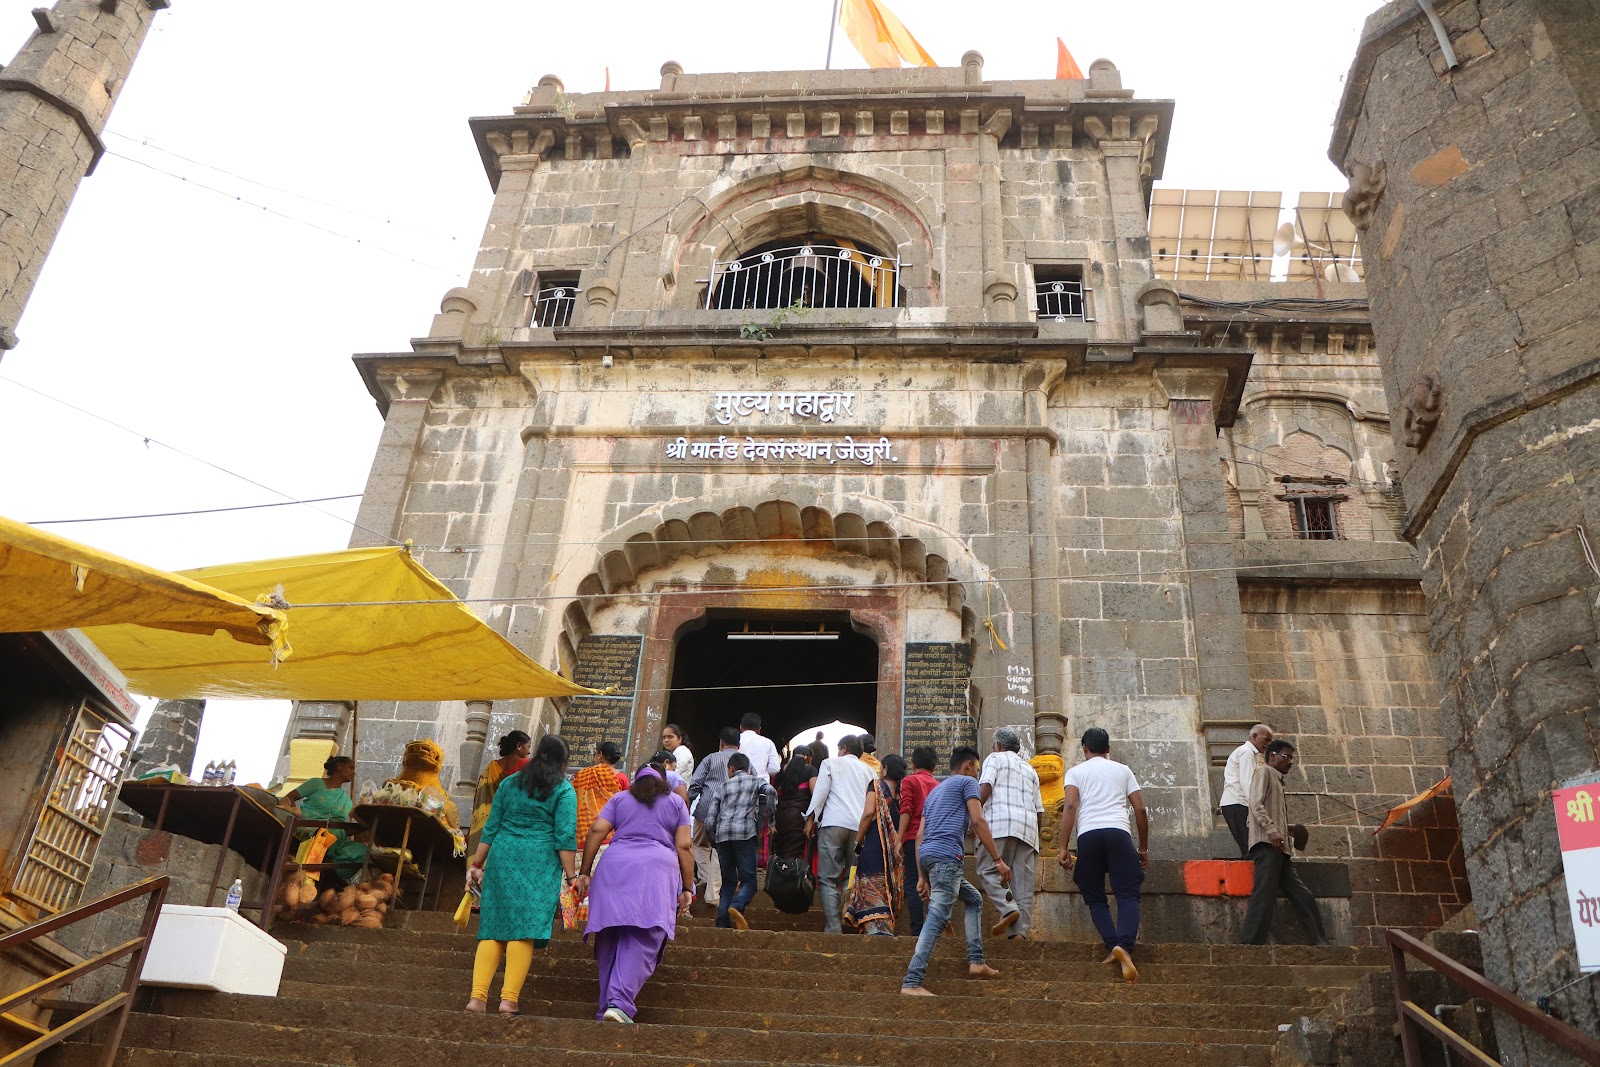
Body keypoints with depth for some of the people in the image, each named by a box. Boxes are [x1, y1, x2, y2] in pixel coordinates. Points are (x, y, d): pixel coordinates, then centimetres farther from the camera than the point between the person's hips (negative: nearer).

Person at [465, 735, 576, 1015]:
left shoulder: (510, 783, 17)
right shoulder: (564, 790, 3)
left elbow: (491, 827, 16)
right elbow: (565, 836, -6)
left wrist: (477, 863, 20)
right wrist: (570, 875, -6)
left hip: (502, 856, 4)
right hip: (539, 862, -4)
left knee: (493, 929, 5)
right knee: (525, 929, -5)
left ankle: (477, 997, -3)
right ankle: (509, 999, -11)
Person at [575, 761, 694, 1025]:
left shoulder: (619, 799, 21)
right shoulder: (676, 802, 18)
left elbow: (597, 830, 7)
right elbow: (684, 846, 9)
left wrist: (584, 872, 8)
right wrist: (687, 888, 10)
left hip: (615, 867, 2)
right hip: (658, 869, -2)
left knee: (609, 943, 7)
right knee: (642, 943, -8)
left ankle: (606, 1011, 9)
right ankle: (620, 1003, -23)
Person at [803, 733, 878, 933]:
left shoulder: (831, 763, 12)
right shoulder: (868, 769, 21)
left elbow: (820, 792, 3)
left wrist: (811, 819, 8)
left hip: (833, 824, -4)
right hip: (860, 827, 4)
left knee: (828, 879, -4)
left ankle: (833, 928, -15)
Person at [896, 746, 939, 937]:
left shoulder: (910, 781, 4)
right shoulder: (938, 785, 17)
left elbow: (906, 811, -7)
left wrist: (899, 839, -8)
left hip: (914, 838, -4)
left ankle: (917, 931, -9)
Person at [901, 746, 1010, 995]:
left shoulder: (935, 790, 30)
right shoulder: (967, 781, 9)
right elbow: (978, 821, -6)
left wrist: (922, 877, 23)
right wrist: (998, 860, -5)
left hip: (926, 854, 9)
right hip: (946, 855, -9)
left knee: (974, 899, 23)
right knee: (937, 917, -16)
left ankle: (976, 961, 14)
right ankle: (911, 982, -25)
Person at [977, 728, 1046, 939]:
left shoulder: (995, 758, 13)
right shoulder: (1030, 769, 30)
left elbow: (984, 789, -6)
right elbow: (1040, 811, 23)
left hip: (1000, 823, -5)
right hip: (1028, 828, 6)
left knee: (988, 870, -4)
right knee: (1023, 882, 1)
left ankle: (1008, 909, -24)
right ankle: (1020, 931, -10)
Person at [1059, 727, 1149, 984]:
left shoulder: (1076, 772, 17)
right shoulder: (1123, 770, 22)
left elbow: (1070, 806, 0)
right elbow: (1140, 810, 16)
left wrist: (1063, 848, -1)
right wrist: (1144, 848, 26)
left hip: (1088, 835, 0)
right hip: (1119, 832, 0)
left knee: (1095, 898, 11)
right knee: (1128, 895, 0)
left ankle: (1112, 946, -7)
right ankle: (1124, 946, -23)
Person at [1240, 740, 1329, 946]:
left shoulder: (1278, 782, 31)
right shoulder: (1265, 773, 4)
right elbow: (1256, 803, -12)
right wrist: (1271, 830, -22)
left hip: (1280, 848, 10)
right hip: (1267, 844, -10)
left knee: (1303, 897, 6)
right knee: (1264, 896, -16)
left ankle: (1321, 944, 8)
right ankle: (1251, 945, -19)